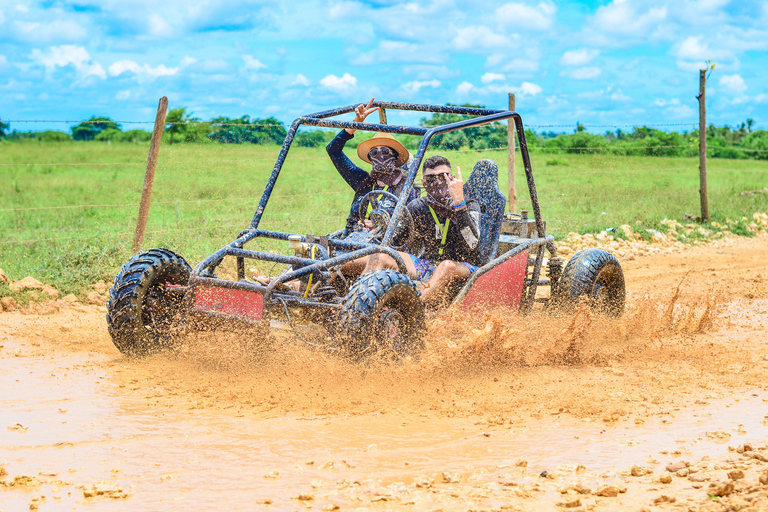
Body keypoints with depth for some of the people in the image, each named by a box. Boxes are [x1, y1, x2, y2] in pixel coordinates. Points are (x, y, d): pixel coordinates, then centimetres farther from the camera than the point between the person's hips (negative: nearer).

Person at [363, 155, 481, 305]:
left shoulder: (469, 206, -2)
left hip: (460, 266, -4)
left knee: (448, 266, -40)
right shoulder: (417, 207, 8)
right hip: (425, 264, 4)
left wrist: (458, 201, -26)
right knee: (378, 257, -18)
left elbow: (471, 243, -21)